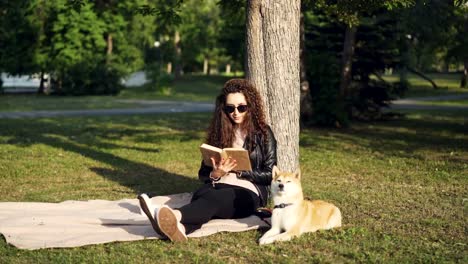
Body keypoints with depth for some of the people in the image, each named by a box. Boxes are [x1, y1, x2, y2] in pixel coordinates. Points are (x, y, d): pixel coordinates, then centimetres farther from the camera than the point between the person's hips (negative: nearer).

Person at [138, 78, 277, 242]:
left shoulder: (263, 133, 5)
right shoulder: (219, 132, 14)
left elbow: (269, 174, 1)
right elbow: (203, 173, 14)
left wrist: (239, 170, -10)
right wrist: (215, 174, -10)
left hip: (248, 192, -3)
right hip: (218, 186, 4)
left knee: (214, 198, -38)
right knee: (201, 195, -35)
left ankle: (174, 216, -69)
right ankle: (180, 227, -70)